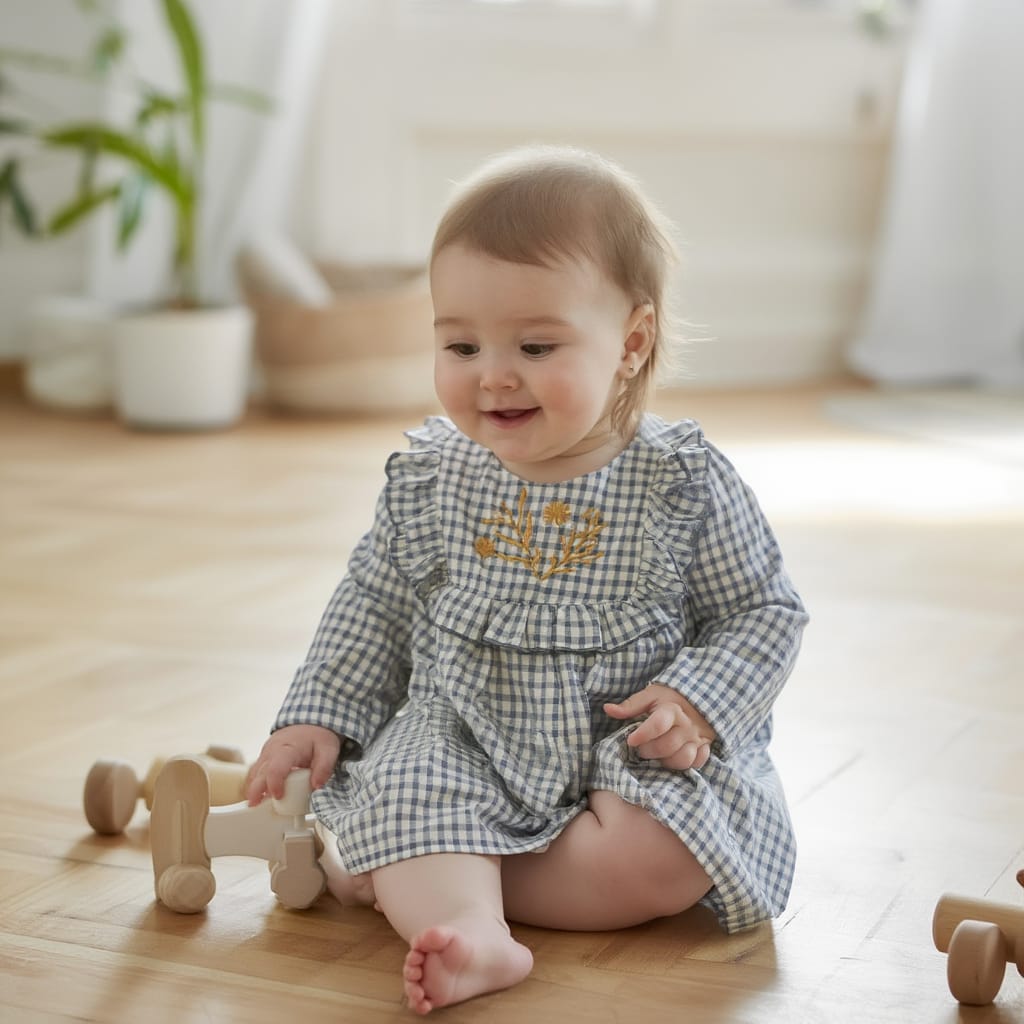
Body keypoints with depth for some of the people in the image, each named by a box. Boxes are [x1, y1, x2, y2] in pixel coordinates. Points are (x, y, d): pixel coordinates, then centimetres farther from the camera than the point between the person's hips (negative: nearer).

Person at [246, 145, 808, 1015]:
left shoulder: (684, 482, -9)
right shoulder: (428, 476, -1)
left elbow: (764, 611, -1)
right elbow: (373, 605, 12)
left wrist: (698, 703, -17)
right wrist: (319, 717, 5)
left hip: (631, 750, -1)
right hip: (460, 743, 2)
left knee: (656, 863, -28)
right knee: (405, 794, -27)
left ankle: (404, 877, -20)